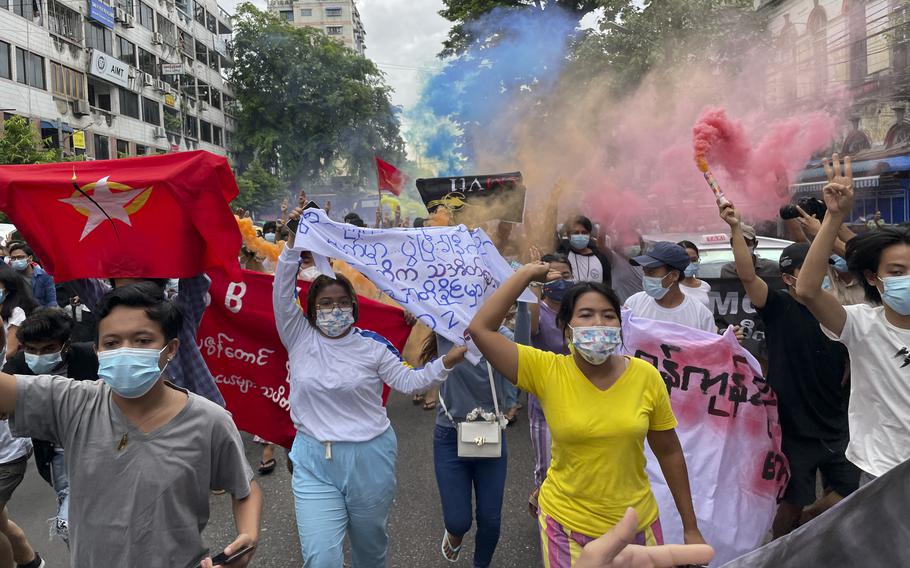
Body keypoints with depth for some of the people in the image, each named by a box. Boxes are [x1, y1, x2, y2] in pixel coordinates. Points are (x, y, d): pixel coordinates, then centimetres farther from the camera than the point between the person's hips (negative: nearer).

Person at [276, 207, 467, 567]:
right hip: (314, 461, 0)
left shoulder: (372, 345, -3)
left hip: (370, 458, 0)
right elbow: (283, 292, -12)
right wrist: (293, 242, -21)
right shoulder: (299, 337, -2)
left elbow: (408, 382, -3)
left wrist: (450, 359, -16)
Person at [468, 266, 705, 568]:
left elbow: (670, 452, -1)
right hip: (566, 524, -1)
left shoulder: (646, 376, -11)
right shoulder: (546, 372, -14)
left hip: (637, 522, 2)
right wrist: (527, 273, -17)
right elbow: (480, 329, -22)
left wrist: (690, 527, 5)